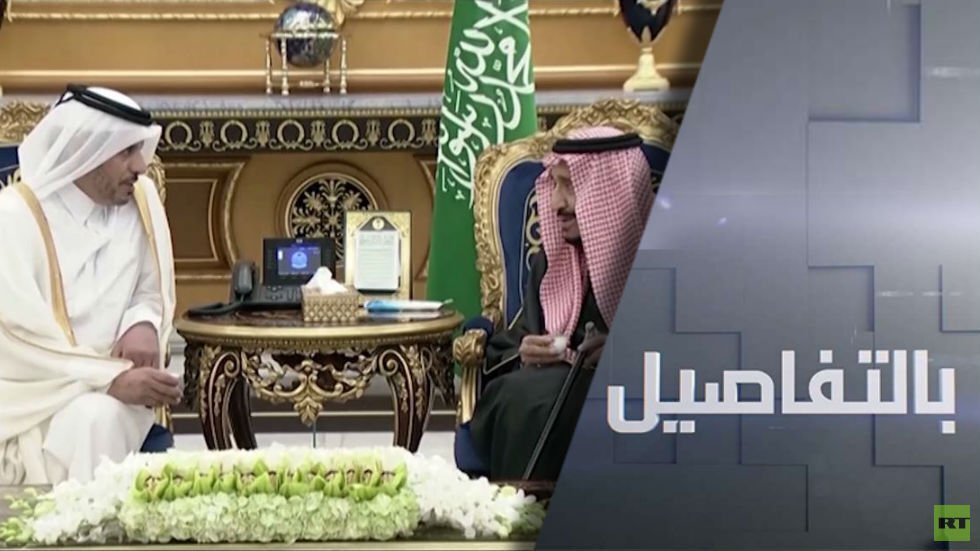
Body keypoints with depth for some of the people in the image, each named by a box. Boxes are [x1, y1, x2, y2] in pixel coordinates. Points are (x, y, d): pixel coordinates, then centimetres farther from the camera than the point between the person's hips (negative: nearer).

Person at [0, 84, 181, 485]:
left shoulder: (141, 198, 2)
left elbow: (153, 293, 13)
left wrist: (144, 326, -12)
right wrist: (112, 379, -27)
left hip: (111, 393, 3)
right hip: (32, 395, -3)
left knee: (100, 421, -29)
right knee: (83, 425, -32)